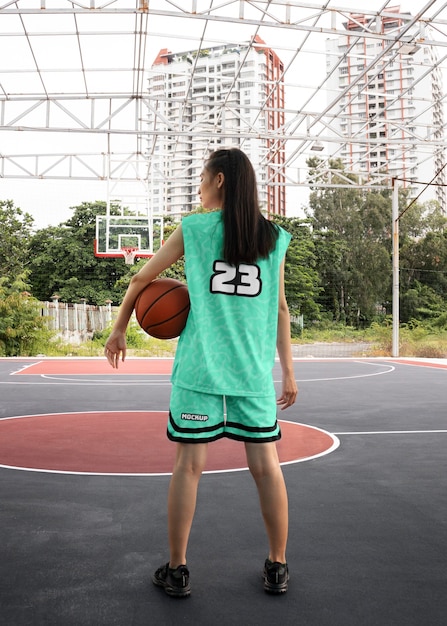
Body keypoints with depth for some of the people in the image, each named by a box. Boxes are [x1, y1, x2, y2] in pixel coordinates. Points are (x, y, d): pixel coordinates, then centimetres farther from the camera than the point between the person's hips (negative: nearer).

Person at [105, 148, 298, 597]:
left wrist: (119, 329, 21)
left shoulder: (193, 228, 2)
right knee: (266, 465, 8)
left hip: (199, 367, -2)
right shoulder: (274, 238, 8)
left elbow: (142, 279, 8)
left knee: (188, 464, 6)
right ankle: (277, 568, 20)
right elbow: (280, 309, 10)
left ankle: (176, 570, 16)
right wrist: (288, 371, 15)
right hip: (254, 371, 3)